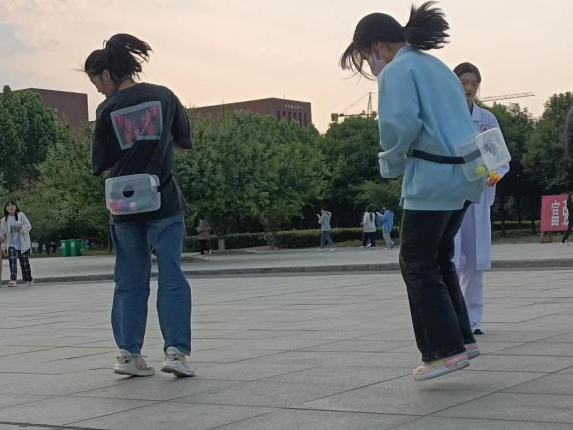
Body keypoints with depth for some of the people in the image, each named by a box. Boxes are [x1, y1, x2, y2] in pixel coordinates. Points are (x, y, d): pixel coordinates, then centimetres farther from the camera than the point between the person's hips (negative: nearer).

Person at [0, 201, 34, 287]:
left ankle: (29, 279, 25)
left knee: (24, 263, 8)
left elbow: (29, 226, -2)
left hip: (23, 245, -1)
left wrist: (21, 228, -22)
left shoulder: (21, 215, -1)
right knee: (12, 261, -17)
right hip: (12, 245, 1)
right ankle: (13, 280, -25)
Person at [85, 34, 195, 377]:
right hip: (165, 203, 0)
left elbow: (103, 165, 0)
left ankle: (129, 353, 9)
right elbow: (185, 143, 9)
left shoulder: (107, 110, -4)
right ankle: (177, 351, -3)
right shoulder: (163, 96, 0)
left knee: (131, 281, 10)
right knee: (172, 277, 3)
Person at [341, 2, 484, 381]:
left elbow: (400, 124, -19)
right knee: (440, 260, 20)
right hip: (465, 173, 9)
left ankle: (447, 350, 0)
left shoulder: (397, 70, -7)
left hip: (433, 178, -9)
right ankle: (462, 338, 21)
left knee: (418, 266, 1)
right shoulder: (438, 67, 19)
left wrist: (392, 163, -3)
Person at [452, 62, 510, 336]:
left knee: (475, 261, 7)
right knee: (451, 260, -10)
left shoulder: (488, 119, 8)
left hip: (478, 198, 4)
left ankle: (472, 318, 16)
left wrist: (495, 174, -12)